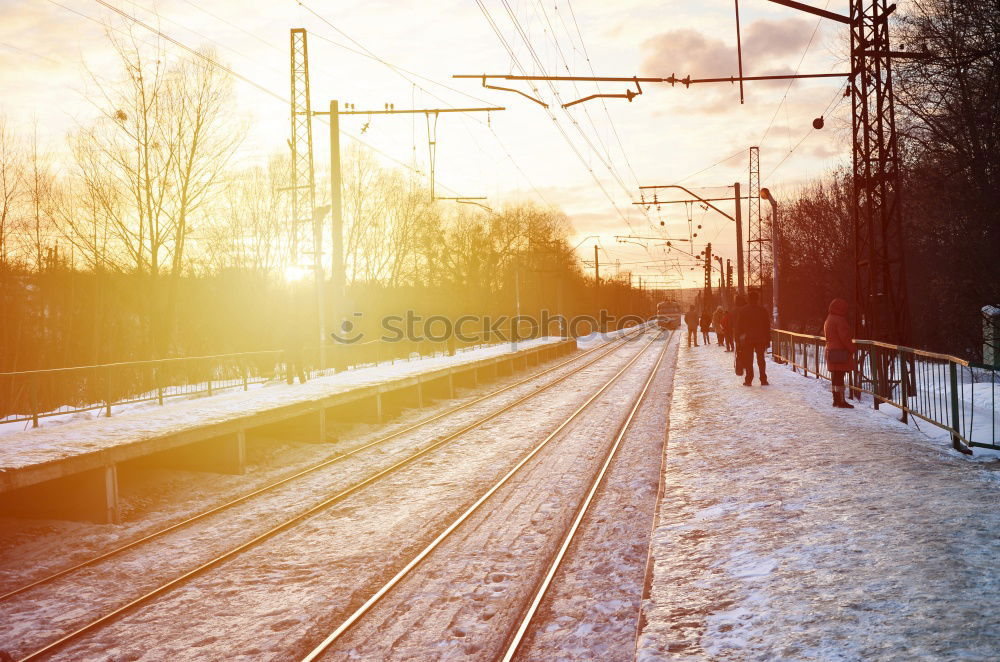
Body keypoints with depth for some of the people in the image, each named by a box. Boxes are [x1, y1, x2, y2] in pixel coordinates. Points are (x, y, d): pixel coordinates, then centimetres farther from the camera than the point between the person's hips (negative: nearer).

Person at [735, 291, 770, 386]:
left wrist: (738, 338, 4)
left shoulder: (743, 310, -2)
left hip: (747, 339, -1)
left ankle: (748, 380, 0)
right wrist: (768, 340, 8)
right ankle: (763, 379, 5)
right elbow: (768, 326, 3)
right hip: (761, 339, 1)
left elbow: (738, 325, -2)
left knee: (748, 360, 4)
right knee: (761, 359, 8)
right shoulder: (763, 310, 0)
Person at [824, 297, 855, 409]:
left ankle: (836, 399, 20)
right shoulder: (840, 320, -15)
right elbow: (845, 337, -20)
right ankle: (841, 401, -9)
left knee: (835, 376, 14)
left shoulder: (828, 320, 16)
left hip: (830, 351, 10)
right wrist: (851, 349, -11)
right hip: (841, 352, -10)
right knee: (840, 376, -9)